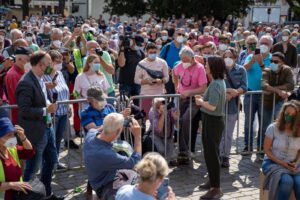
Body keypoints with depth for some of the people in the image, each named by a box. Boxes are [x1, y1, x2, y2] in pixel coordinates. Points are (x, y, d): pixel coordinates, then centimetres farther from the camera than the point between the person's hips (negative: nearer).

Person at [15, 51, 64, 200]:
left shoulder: (40, 78, 5)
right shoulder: (26, 83, -23)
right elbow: (24, 110, -24)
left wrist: (49, 105, 0)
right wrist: (46, 110, -24)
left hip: (47, 127, 9)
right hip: (35, 132, -9)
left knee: (51, 160, 20)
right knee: (33, 167, 5)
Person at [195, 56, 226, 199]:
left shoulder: (215, 84, -22)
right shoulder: (220, 81, 10)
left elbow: (212, 106, -28)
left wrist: (200, 101, -11)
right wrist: (203, 98, 5)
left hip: (212, 121, -10)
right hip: (214, 120, 10)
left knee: (211, 153, -4)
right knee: (211, 152, 20)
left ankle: (216, 188, 3)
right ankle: (213, 181, 33)